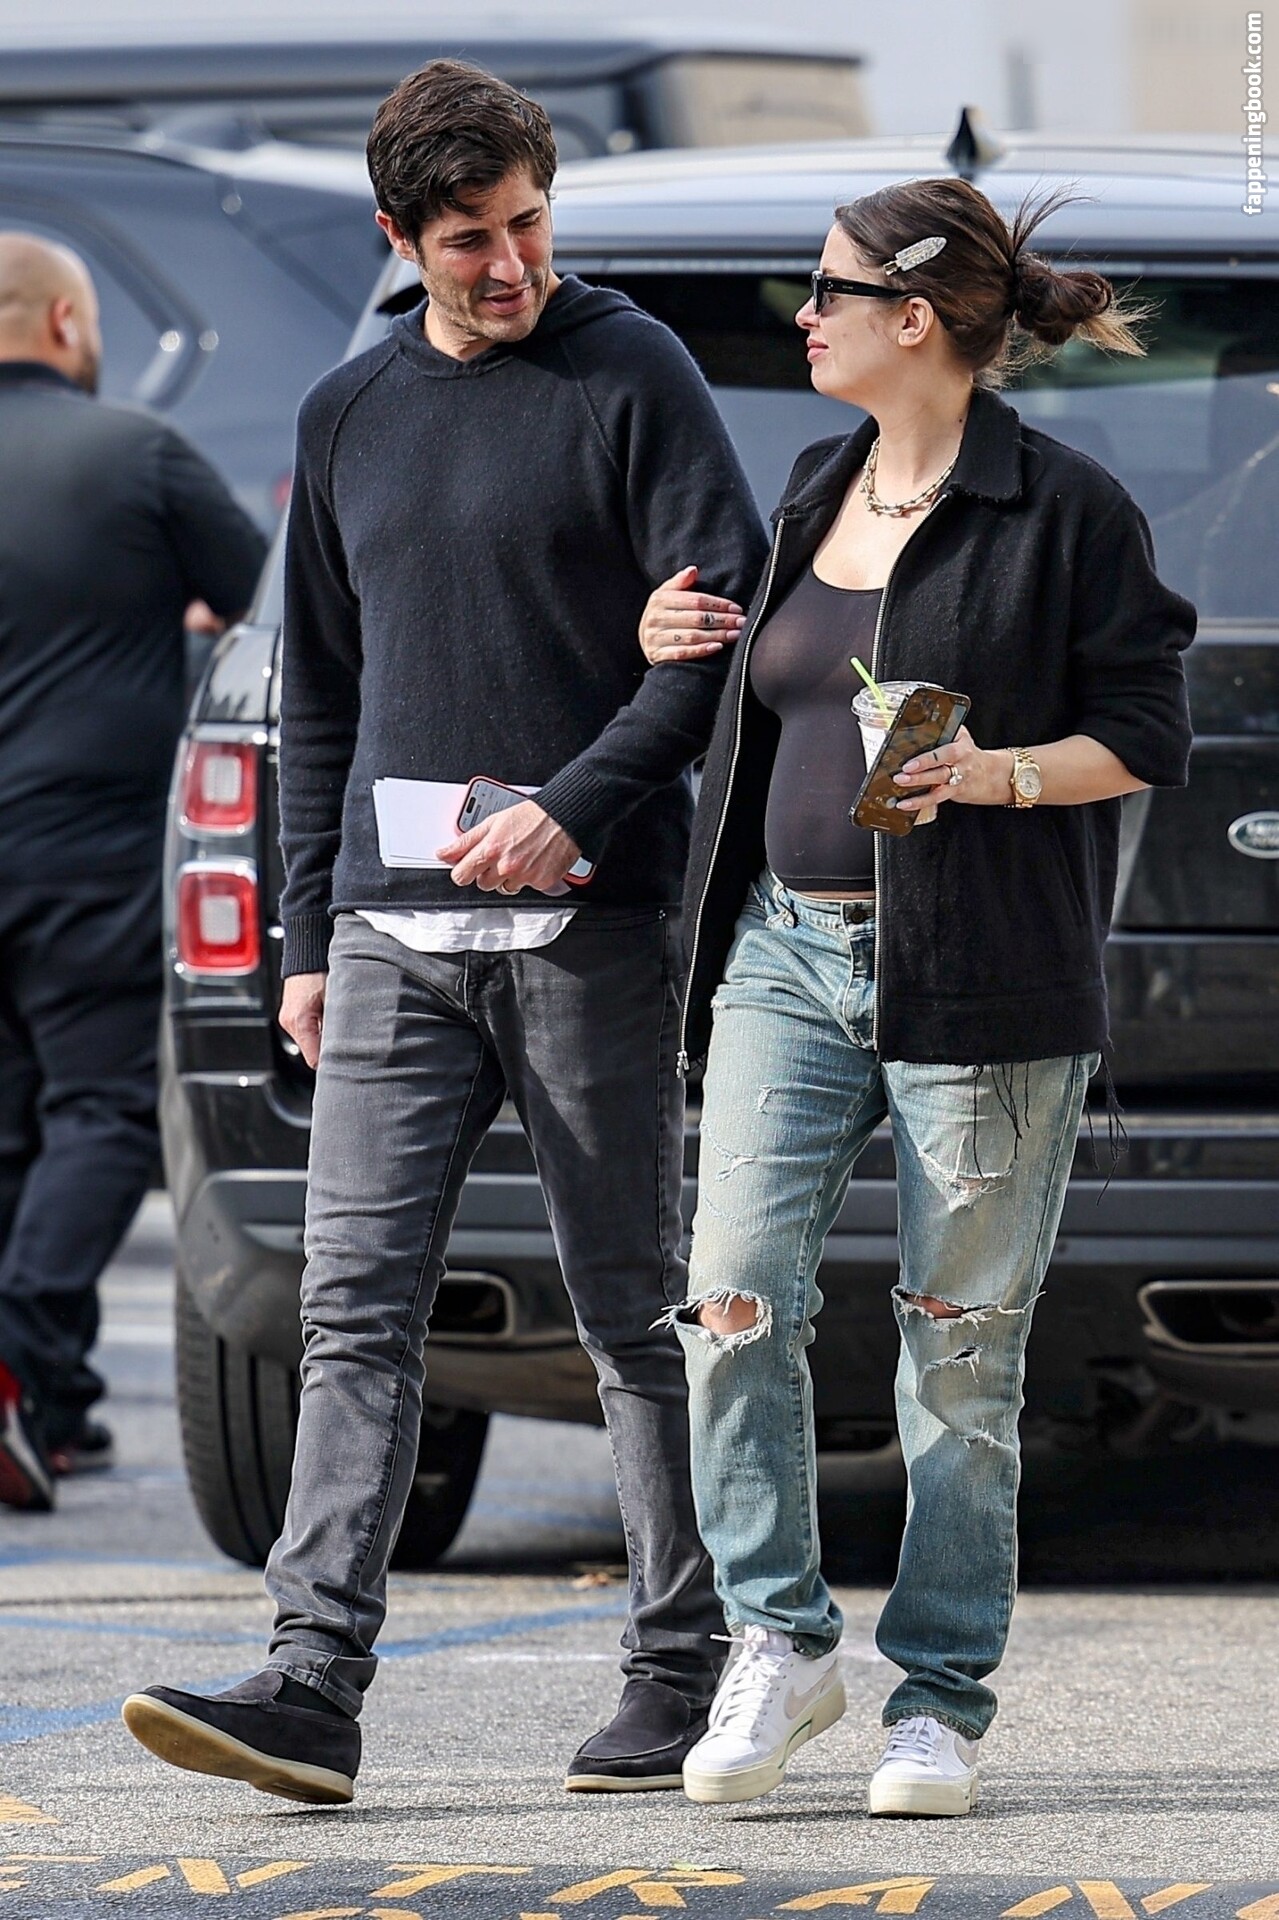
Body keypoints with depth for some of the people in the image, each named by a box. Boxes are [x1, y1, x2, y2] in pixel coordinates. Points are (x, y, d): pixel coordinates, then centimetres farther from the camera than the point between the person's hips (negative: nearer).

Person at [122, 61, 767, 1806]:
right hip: (395, 933, 5)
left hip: (586, 925, -5)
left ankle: (683, 1677, 9)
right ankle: (316, 1681, -12)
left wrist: (579, 809, -17)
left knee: (637, 1314, 2)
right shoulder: (348, 416, 16)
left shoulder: (630, 376, -1)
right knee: (356, 1305, -6)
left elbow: (728, 620, -7)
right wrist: (308, 932, 15)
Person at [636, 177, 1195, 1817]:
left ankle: (939, 1698, 9)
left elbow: (1147, 738, -5)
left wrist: (992, 775, -20)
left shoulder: (1063, 509, -5)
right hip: (788, 948, 5)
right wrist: (679, 653, 9)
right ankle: (778, 1642, 5)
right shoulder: (817, 489, 15)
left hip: (975, 984, -5)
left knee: (961, 1350, 0)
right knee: (736, 1299, -8)